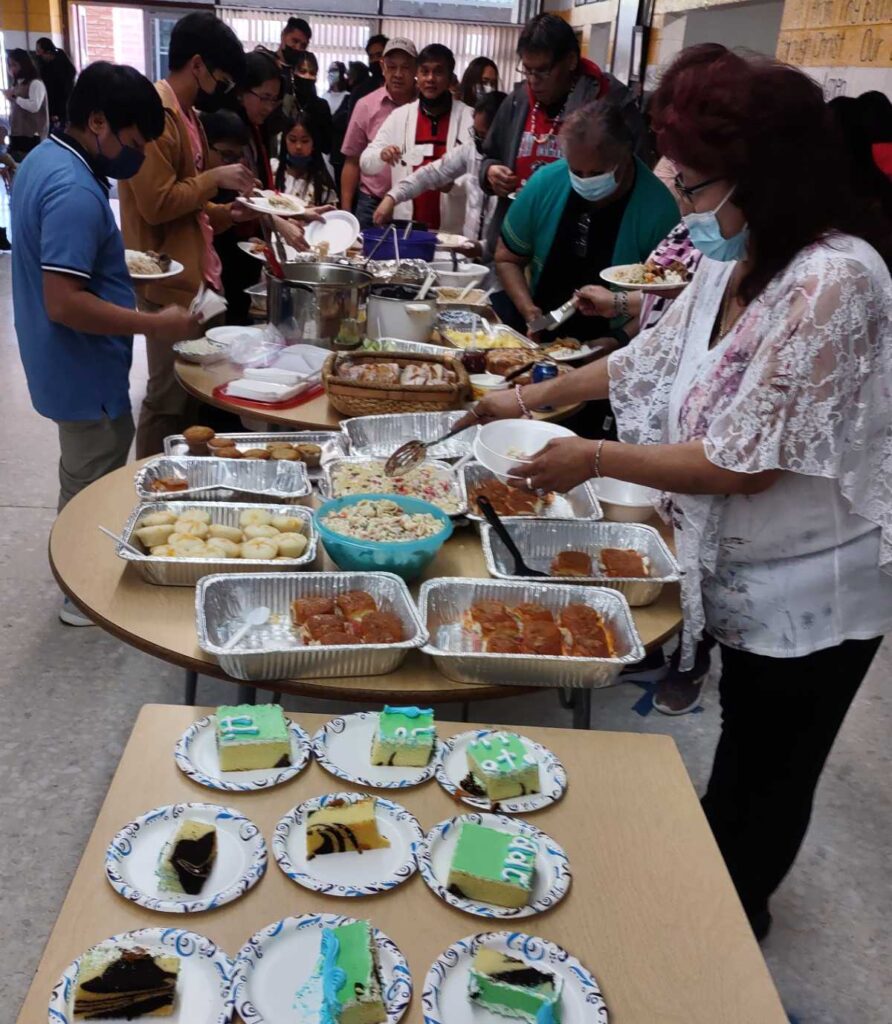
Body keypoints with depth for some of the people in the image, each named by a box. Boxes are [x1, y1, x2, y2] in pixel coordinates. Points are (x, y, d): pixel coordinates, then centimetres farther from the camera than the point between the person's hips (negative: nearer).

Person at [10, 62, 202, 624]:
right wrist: (155, 324, -26)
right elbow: (64, 304, -30)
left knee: (91, 472, 24)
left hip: (72, 362, 10)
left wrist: (111, 262, 11)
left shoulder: (44, 158, 6)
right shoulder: (75, 192, -26)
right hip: (84, 367, -10)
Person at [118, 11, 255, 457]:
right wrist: (214, 178, -12)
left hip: (196, 276, 10)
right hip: (170, 281, -10)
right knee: (170, 396, -1)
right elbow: (157, 203, -22)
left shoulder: (185, 114, 16)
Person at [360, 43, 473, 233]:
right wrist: (381, 155, -13)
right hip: (405, 225, 2)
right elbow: (366, 163, 9)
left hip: (453, 230, -2)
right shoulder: (400, 115, 7)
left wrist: (453, 184, -23)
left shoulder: (470, 118, 0)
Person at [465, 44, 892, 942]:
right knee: (745, 751, 27)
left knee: (763, 775, 16)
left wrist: (592, 457, -19)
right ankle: (719, 875, 51)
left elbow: (743, 463, -28)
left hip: (809, 590, -7)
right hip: (743, 566, 7)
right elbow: (655, 359, 12)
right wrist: (534, 396, 11)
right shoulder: (734, 260, -2)